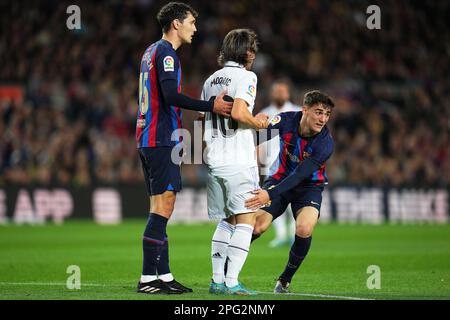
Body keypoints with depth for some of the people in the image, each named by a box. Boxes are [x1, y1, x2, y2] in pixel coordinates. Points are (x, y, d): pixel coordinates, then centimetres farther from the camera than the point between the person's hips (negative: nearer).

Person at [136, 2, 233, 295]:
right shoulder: (166, 53, -11)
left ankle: (163, 275, 11)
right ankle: (148, 278, -11)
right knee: (162, 207, -10)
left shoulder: (153, 51, 20)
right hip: (162, 139, -10)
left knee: (162, 208, 10)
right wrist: (211, 107, -22)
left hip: (148, 137, 10)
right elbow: (171, 96, -23)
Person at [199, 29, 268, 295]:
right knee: (245, 220, -3)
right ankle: (231, 281, -11)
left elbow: (203, 118, 18)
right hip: (239, 161, -7)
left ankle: (217, 280, 10)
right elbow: (238, 113, -20)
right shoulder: (246, 76, -6)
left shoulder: (211, 80, 15)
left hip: (214, 160, 7)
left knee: (226, 221, 14)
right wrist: (257, 123, -2)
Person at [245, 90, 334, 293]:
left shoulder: (325, 143, -25)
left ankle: (285, 280, -2)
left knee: (304, 229, -27)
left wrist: (270, 195, -40)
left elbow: (300, 176, -31)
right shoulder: (286, 120, -18)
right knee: (255, 226, -15)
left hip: (309, 186, -2)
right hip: (281, 179, 2)